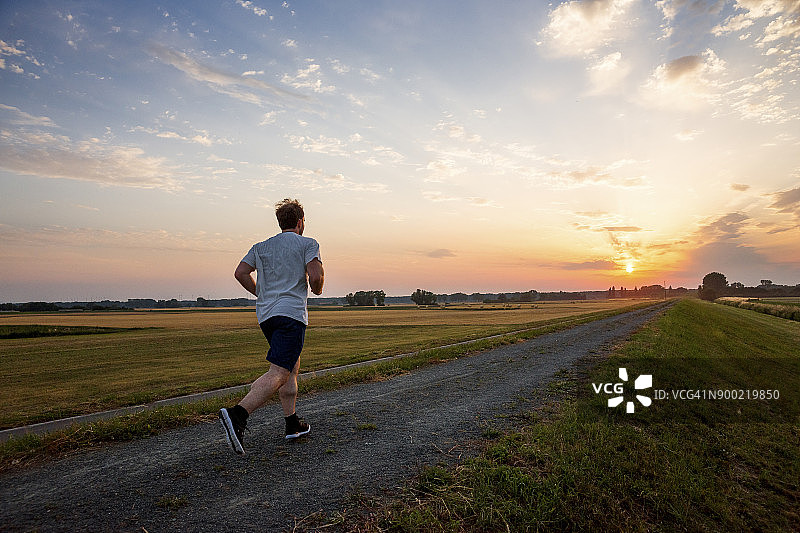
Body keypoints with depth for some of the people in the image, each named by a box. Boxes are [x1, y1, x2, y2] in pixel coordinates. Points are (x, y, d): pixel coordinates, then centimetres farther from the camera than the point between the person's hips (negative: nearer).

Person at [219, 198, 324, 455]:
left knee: (292, 367, 18)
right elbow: (316, 276, -12)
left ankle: (292, 424, 21)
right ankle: (237, 414, -32)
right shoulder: (307, 244, 2)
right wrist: (317, 289, 10)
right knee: (278, 373, -14)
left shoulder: (261, 246, 18)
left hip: (266, 315, 7)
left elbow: (240, 273, 8)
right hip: (291, 313, -7)